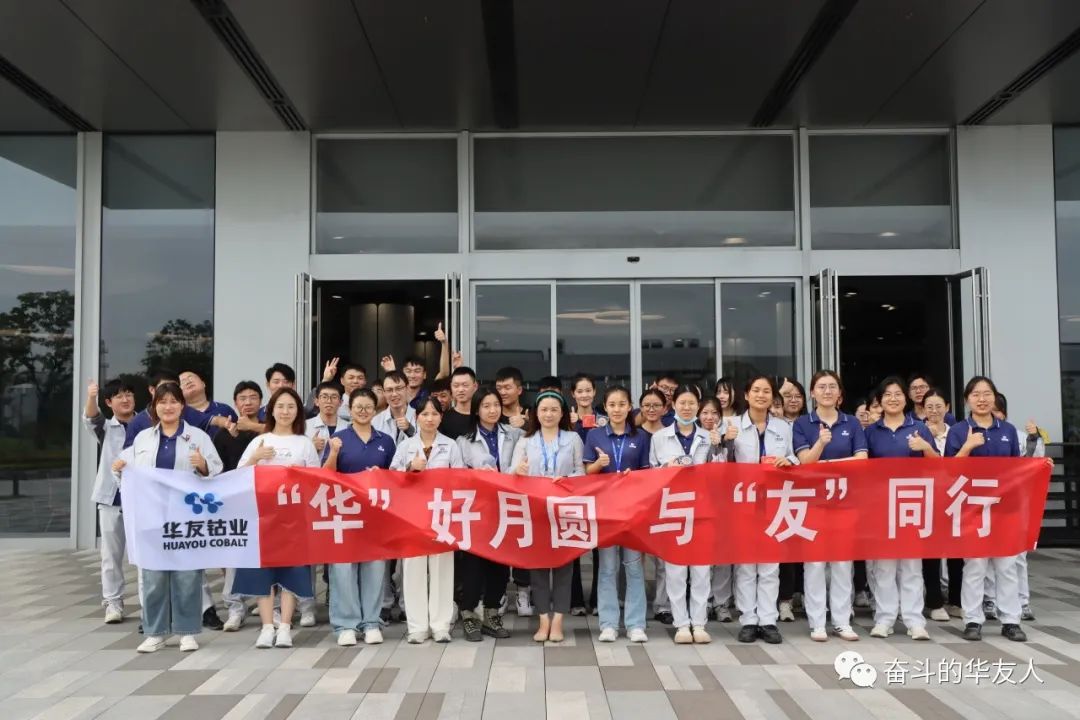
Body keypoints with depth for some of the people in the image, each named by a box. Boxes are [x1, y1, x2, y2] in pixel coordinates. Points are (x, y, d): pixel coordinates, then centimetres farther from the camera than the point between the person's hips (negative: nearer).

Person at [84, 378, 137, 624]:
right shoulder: (106, 428, 5)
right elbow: (90, 419, -16)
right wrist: (91, 398, -36)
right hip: (111, 497, 1)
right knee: (112, 552, 4)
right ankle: (113, 603, 11)